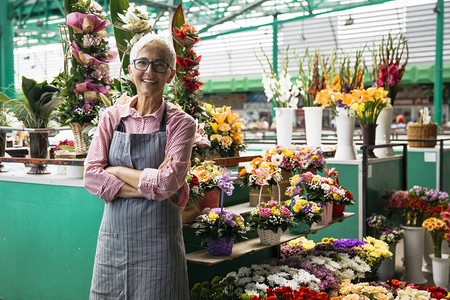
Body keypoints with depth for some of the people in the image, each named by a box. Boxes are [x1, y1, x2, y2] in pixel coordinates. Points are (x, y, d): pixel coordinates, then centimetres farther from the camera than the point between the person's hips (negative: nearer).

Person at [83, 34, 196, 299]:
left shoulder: (180, 123, -4)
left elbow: (167, 183, -16)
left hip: (157, 240, -3)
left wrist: (115, 171, -7)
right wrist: (149, 186, -12)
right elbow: (91, 176, -4)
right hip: (113, 236, 3)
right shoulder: (112, 117, 6)